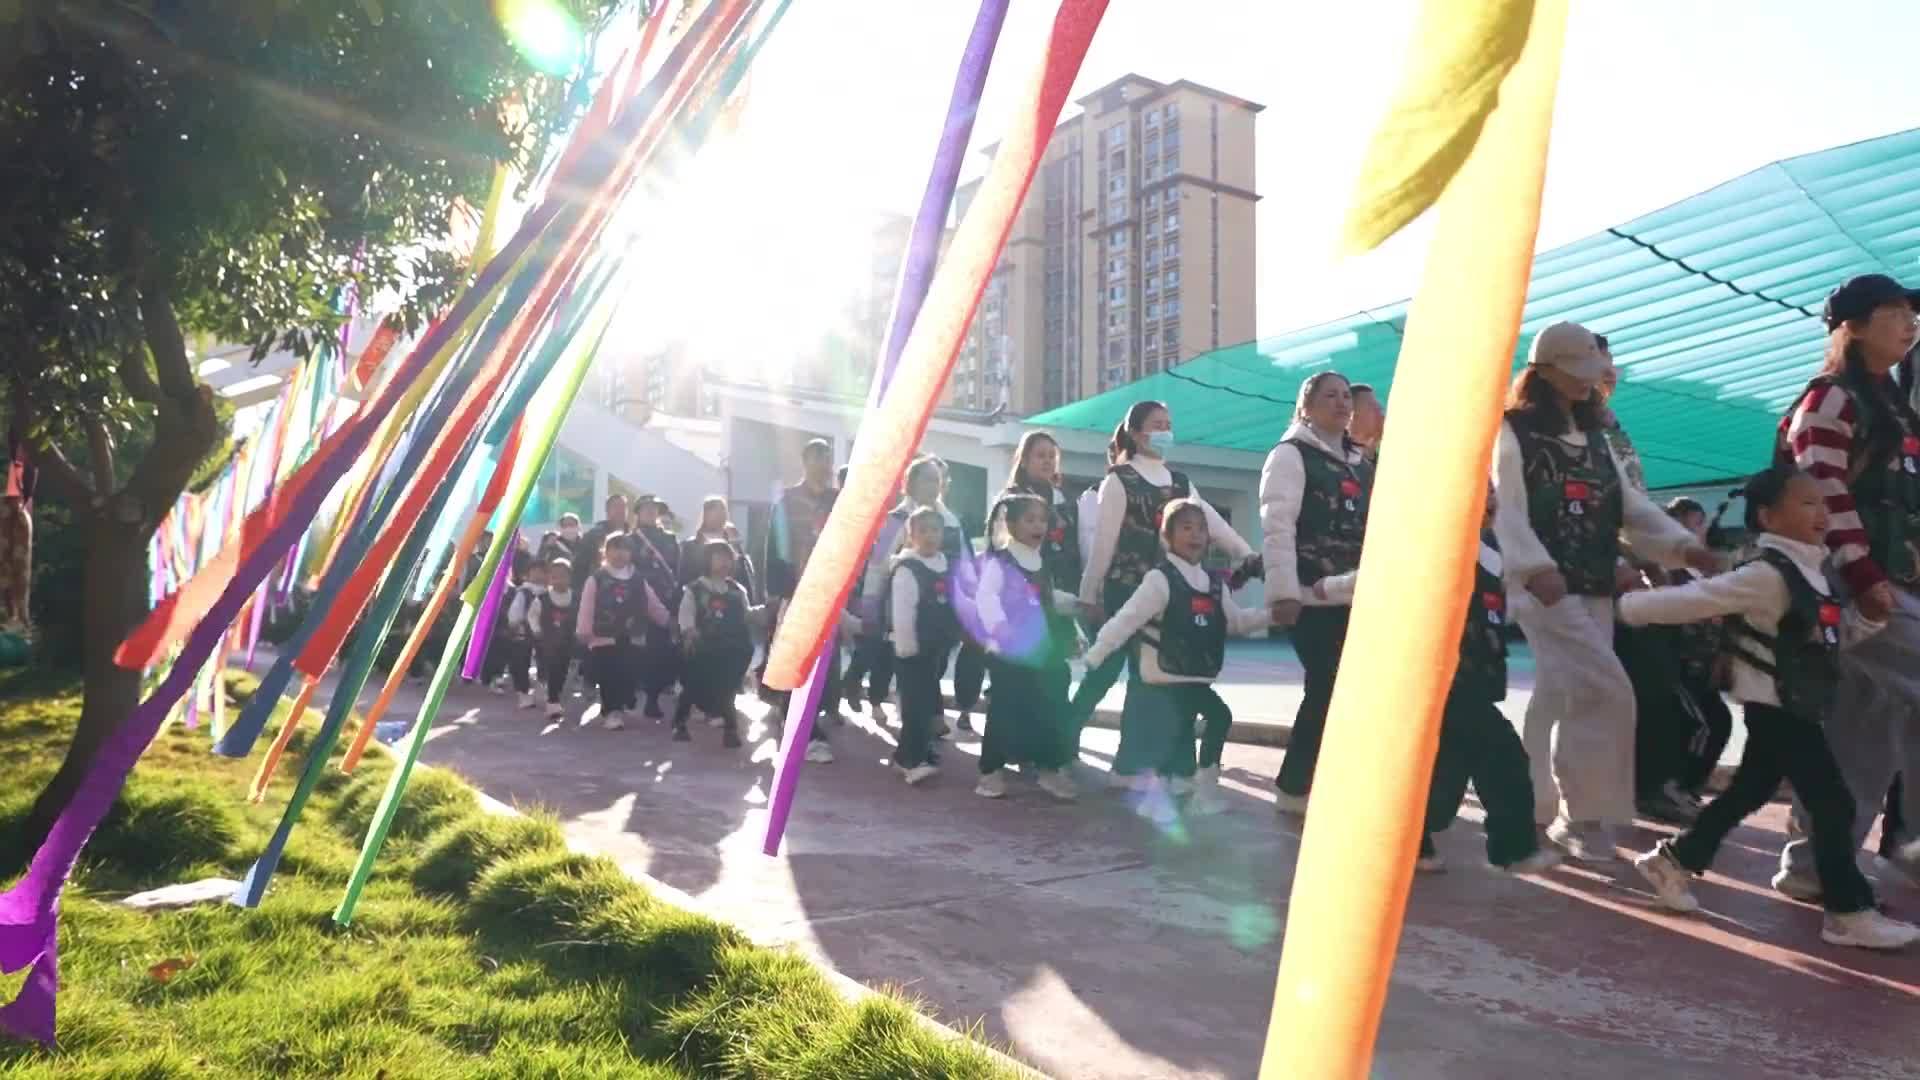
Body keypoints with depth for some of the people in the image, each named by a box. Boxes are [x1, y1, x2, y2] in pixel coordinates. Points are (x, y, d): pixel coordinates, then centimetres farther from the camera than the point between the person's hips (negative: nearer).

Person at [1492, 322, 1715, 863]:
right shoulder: (1514, 431, -2)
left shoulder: (1593, 438, 21)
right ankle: (1584, 814, -4)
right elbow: (1506, 508, -13)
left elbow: (1631, 504, 15)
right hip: (1545, 586, -7)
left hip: (1594, 589, 7)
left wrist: (1683, 544, -2)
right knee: (1607, 691, -15)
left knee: (1562, 698, 8)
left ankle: (1541, 810, 16)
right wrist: (1535, 567, -28)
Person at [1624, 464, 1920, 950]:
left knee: (1750, 791, 17)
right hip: (1775, 707, -10)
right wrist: (1624, 606, -19)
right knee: (1833, 803, -6)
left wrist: (1871, 616, 2)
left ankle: (1674, 859, 27)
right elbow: (1694, 598, -18)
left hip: (1795, 707, 10)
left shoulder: (1811, 574, 10)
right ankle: (1850, 911, 4)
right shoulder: (1768, 575, -19)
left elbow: (1835, 637, 19)